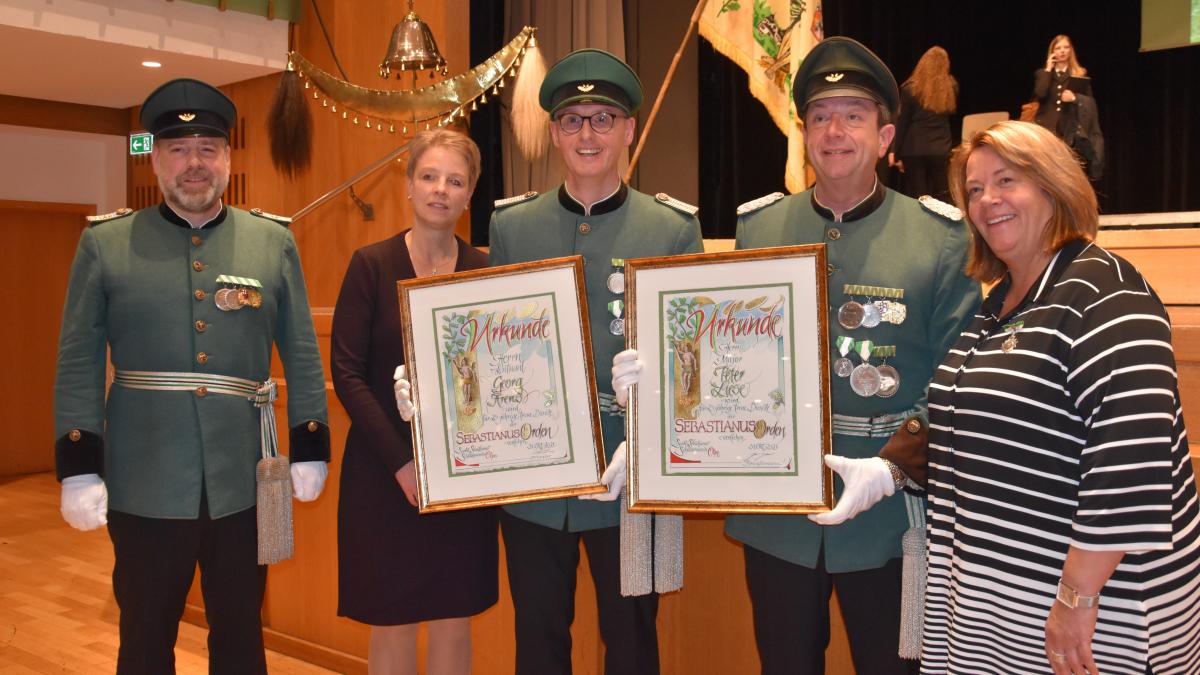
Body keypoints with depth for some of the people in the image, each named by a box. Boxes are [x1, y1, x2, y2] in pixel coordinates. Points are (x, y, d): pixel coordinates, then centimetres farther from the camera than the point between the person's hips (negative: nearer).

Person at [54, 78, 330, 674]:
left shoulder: (275, 242, 3)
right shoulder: (104, 244, 1)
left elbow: (302, 356, 6)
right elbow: (78, 364, 1)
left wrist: (310, 449, 3)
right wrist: (78, 467, -5)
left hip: (245, 485, 1)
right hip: (145, 486, -1)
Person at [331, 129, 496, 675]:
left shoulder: (486, 271, 2)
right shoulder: (371, 264, -4)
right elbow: (346, 371, -8)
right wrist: (400, 460, -16)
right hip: (385, 471, -2)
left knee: (454, 620, 9)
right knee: (392, 620, 7)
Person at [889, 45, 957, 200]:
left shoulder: (910, 88, -6)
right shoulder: (951, 87, 2)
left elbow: (901, 123, -5)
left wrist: (895, 153, -2)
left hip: (914, 151, -2)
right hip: (941, 151, 2)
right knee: (941, 202, 9)